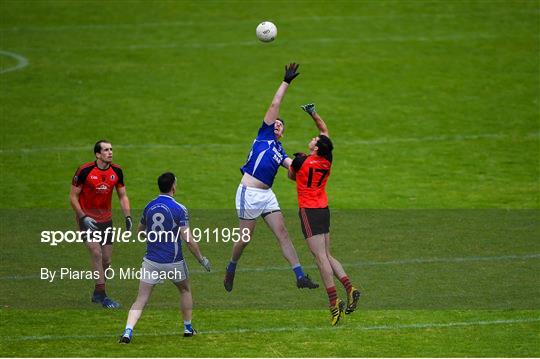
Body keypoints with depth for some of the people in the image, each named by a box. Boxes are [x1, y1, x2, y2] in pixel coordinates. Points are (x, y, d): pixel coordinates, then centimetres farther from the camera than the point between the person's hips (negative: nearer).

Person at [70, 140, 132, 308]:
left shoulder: (116, 171, 0)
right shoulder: (84, 171, -14)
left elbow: (122, 196, 10)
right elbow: (73, 196, -7)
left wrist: (127, 217, -3)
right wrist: (84, 217, -17)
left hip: (106, 219, 5)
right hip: (87, 218, -5)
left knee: (107, 260, 6)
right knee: (96, 253, -20)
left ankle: (97, 294, 23)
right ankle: (101, 295, -16)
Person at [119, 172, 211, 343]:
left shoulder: (149, 207, 2)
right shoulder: (179, 209, -12)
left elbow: (140, 231, 18)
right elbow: (188, 240, -14)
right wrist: (202, 259, -3)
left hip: (151, 262, 2)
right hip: (173, 263, -2)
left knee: (141, 299, 0)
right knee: (185, 290, 25)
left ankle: (128, 331, -19)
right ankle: (188, 328, 33)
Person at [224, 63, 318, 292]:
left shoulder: (280, 152, 21)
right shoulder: (264, 135, 7)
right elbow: (275, 105, 2)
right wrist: (286, 82, 2)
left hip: (267, 194, 6)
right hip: (249, 193, -6)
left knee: (283, 234, -1)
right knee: (245, 238, 1)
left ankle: (300, 276, -6)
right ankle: (231, 269, 26)